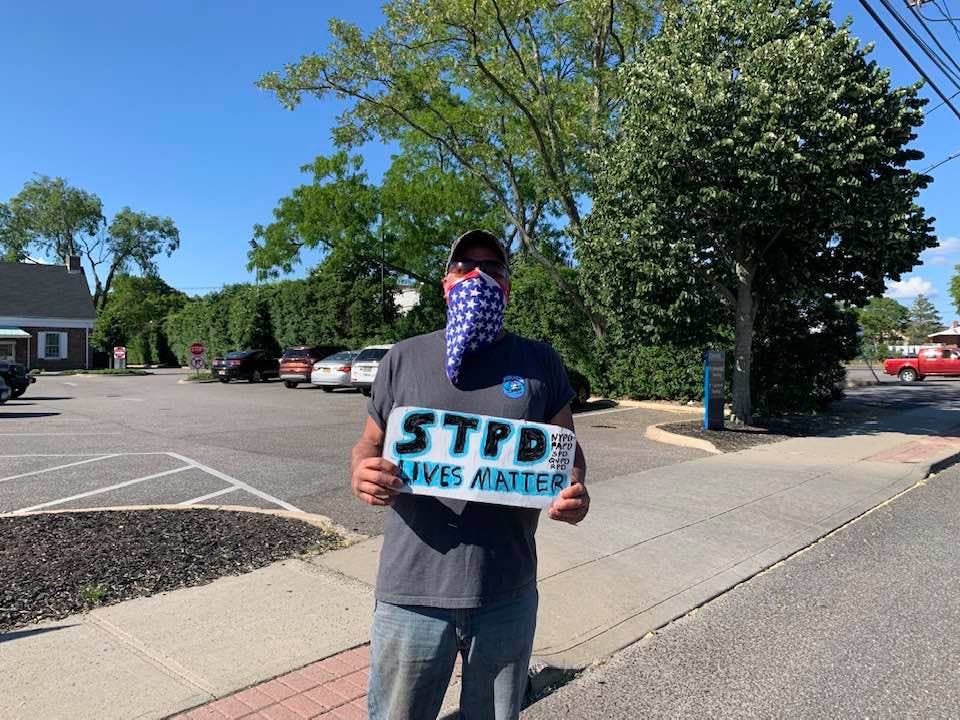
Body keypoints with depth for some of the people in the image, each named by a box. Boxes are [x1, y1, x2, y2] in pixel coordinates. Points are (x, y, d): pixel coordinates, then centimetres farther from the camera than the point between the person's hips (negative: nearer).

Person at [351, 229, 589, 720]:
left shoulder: (541, 363, 3)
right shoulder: (404, 359, 2)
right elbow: (369, 444, 8)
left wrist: (574, 490, -14)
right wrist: (362, 472, -15)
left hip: (508, 593, 1)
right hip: (413, 591, 0)